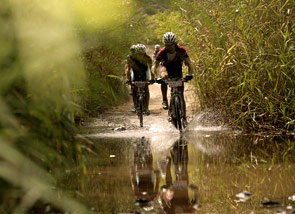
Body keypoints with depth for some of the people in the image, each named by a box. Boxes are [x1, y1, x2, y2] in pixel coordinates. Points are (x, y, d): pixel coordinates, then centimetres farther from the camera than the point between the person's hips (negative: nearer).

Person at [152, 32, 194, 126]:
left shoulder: (181, 50, -27)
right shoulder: (162, 52, -27)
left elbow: (189, 63, -28)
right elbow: (155, 65, -25)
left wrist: (190, 74, -46)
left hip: (177, 71, 0)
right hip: (166, 68, 0)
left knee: (181, 96, -6)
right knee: (165, 76, -39)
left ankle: (184, 118, 2)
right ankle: (165, 100, -22)